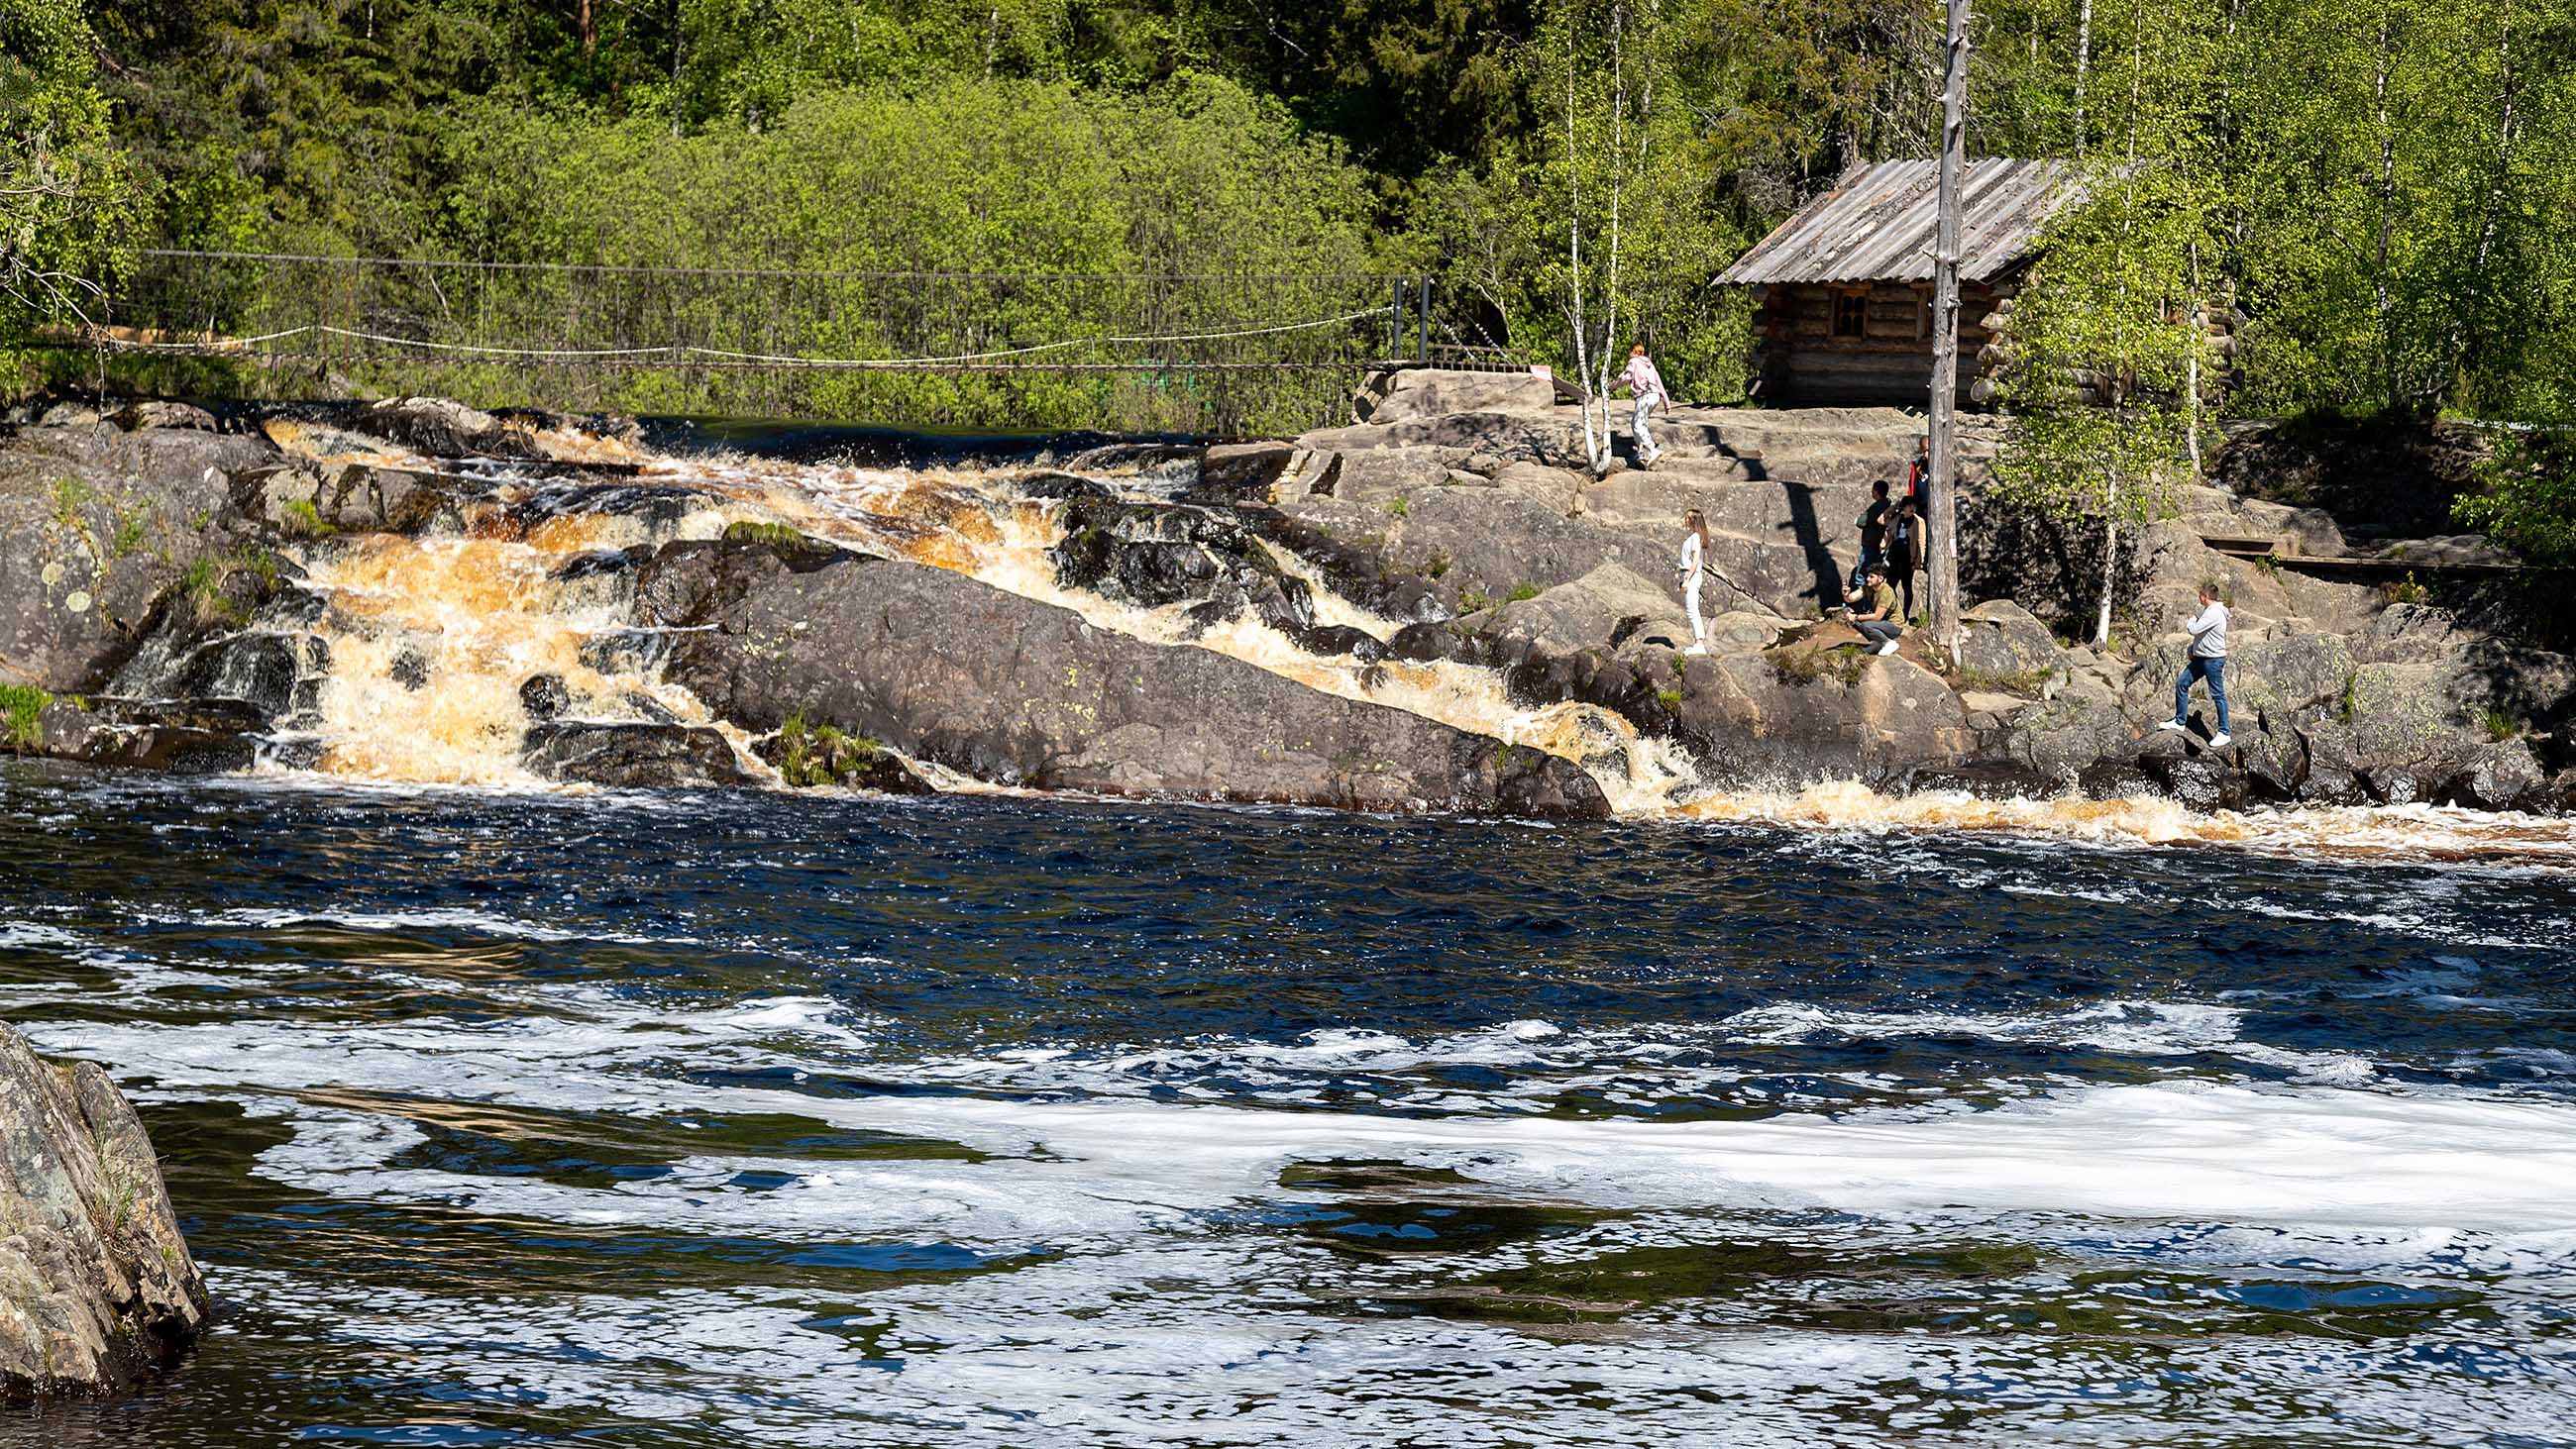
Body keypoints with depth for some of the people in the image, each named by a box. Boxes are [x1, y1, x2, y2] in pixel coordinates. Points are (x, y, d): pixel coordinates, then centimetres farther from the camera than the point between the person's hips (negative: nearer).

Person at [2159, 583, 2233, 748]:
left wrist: (2190, 621, -1)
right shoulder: (2207, 611, 15)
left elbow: (2194, 629, -23)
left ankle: (2223, 733, 0)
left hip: (2214, 659, -11)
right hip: (2200, 658, 11)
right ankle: (2180, 721, 20)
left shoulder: (2214, 614, -19)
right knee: (2181, 684, 11)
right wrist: (2191, 654, 19)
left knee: (2218, 695, -4)